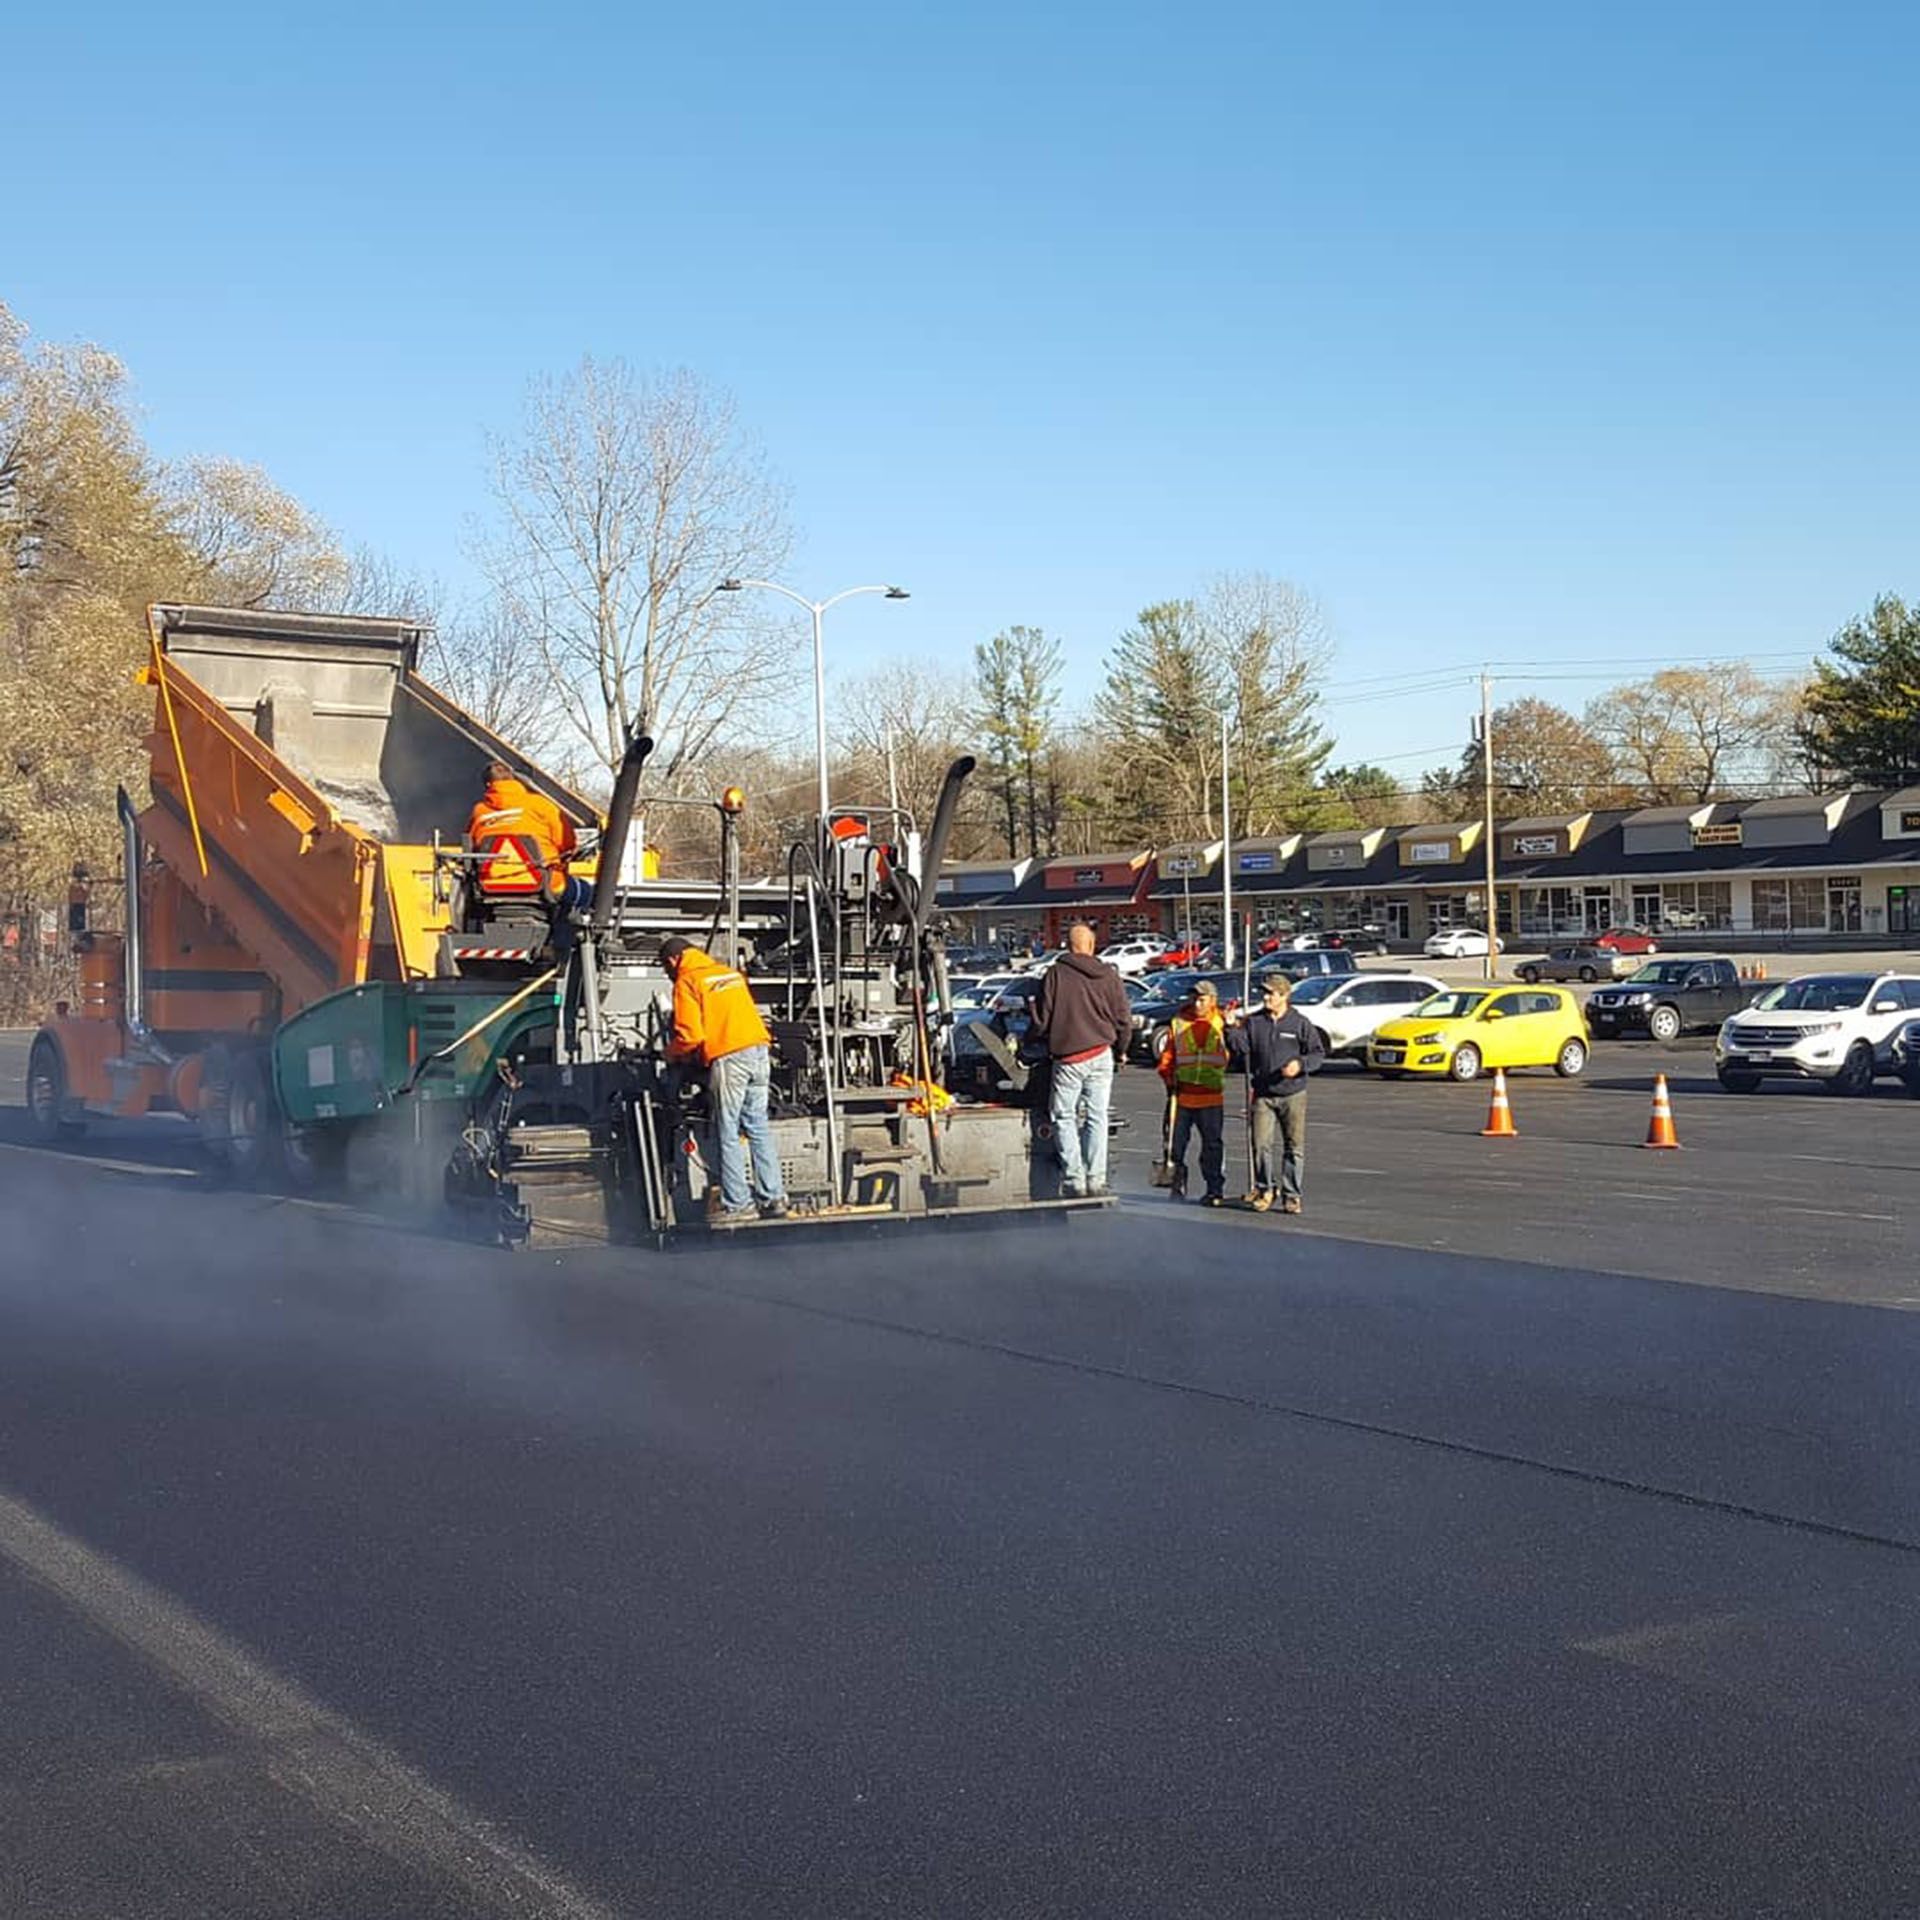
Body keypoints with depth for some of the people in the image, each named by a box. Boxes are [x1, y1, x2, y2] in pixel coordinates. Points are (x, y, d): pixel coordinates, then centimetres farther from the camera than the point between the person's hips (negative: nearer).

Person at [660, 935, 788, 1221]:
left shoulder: (686, 982, -1)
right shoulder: (730, 973, 21)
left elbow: (690, 1035, -8)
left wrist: (670, 1052, 11)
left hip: (728, 1058, -7)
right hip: (759, 1052, 7)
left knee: (728, 1134, 0)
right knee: (759, 1129, 10)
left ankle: (736, 1205, 1)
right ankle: (774, 1199, 9)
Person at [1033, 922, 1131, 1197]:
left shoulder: (1055, 974, -5)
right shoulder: (1108, 975, 2)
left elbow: (1041, 1020, -3)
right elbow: (1124, 1020, 5)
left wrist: (1048, 1045, 17)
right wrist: (1120, 1050, 22)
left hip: (1066, 1058, -2)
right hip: (1101, 1056, 2)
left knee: (1064, 1118, 5)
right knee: (1096, 1118, 8)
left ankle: (1074, 1180, -2)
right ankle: (1095, 1180, 5)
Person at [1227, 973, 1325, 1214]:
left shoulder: (1300, 1023, 1)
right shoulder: (1254, 1022, 6)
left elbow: (1318, 1052, 1)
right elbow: (1240, 1049, -1)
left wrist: (1300, 1064, -15)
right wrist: (1232, 1030, -16)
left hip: (1293, 1095, -1)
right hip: (1263, 1094, 1)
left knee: (1294, 1146, 3)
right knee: (1261, 1144, -5)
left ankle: (1291, 1195, 11)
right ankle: (1264, 1189, 11)